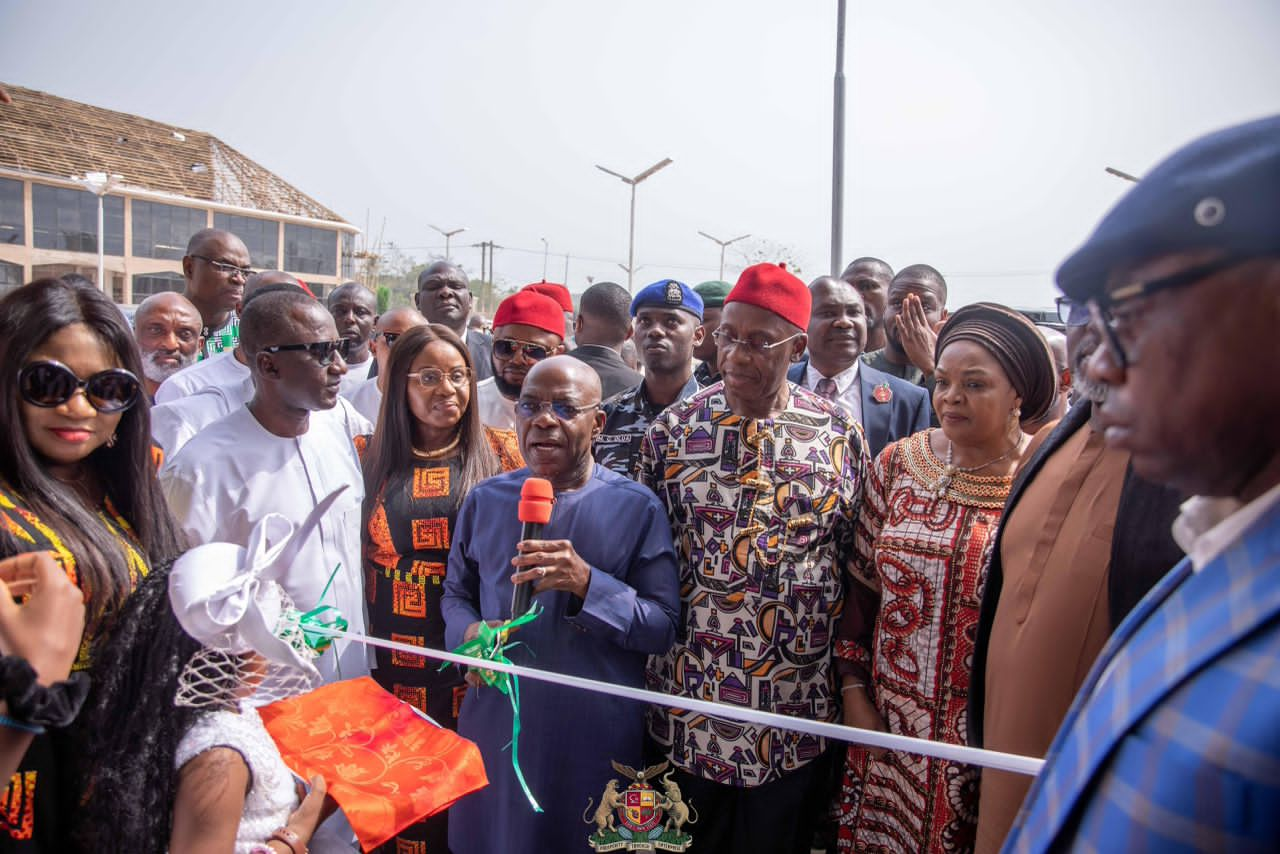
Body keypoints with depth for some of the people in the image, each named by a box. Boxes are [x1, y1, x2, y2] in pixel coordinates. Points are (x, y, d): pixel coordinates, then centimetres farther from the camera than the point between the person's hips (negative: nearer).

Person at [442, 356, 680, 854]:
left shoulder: (635, 507, -7)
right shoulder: (485, 501, 4)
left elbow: (664, 628, -9)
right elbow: (456, 593, 13)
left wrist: (588, 584, -24)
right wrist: (470, 632, -9)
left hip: (595, 737, -2)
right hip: (496, 725, 3)